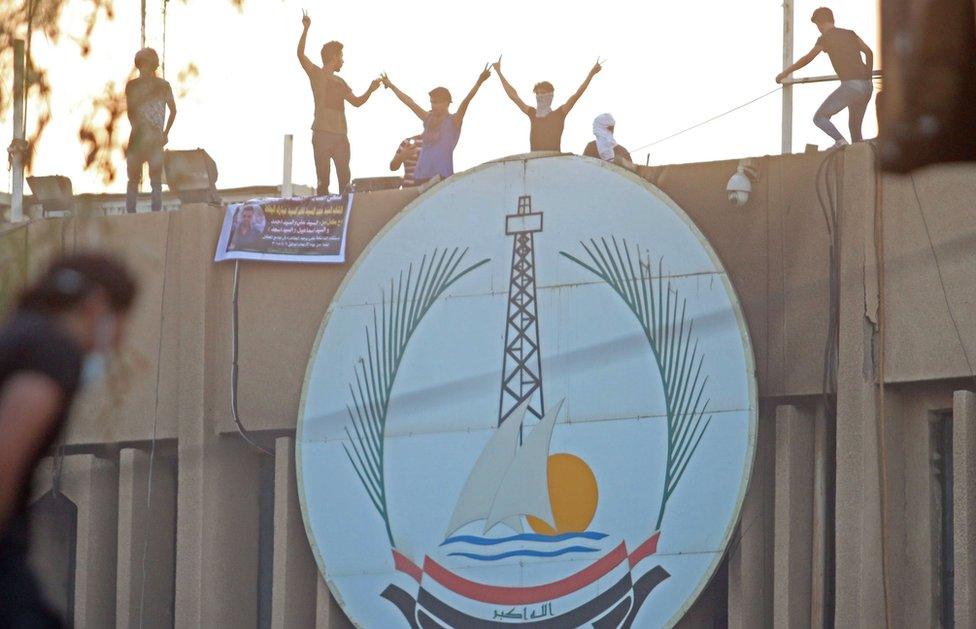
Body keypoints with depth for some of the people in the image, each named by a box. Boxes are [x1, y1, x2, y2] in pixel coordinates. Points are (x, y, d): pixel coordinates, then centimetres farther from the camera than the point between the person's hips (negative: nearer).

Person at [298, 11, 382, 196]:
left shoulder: (340, 82, 23)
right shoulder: (316, 74, 5)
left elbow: (356, 102, 26)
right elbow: (301, 54, -9)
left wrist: (370, 90, 11)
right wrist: (306, 29, -16)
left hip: (340, 135, 6)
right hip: (322, 133, -6)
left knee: (344, 179, 0)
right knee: (323, 179, -8)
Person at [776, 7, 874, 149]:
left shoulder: (825, 38, 1)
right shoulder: (849, 34, 17)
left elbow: (806, 59, 5)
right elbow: (869, 53, 17)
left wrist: (786, 72, 15)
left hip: (851, 85, -7)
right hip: (867, 86, 7)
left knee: (820, 118, -1)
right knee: (855, 127, 19)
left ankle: (840, 141, -24)